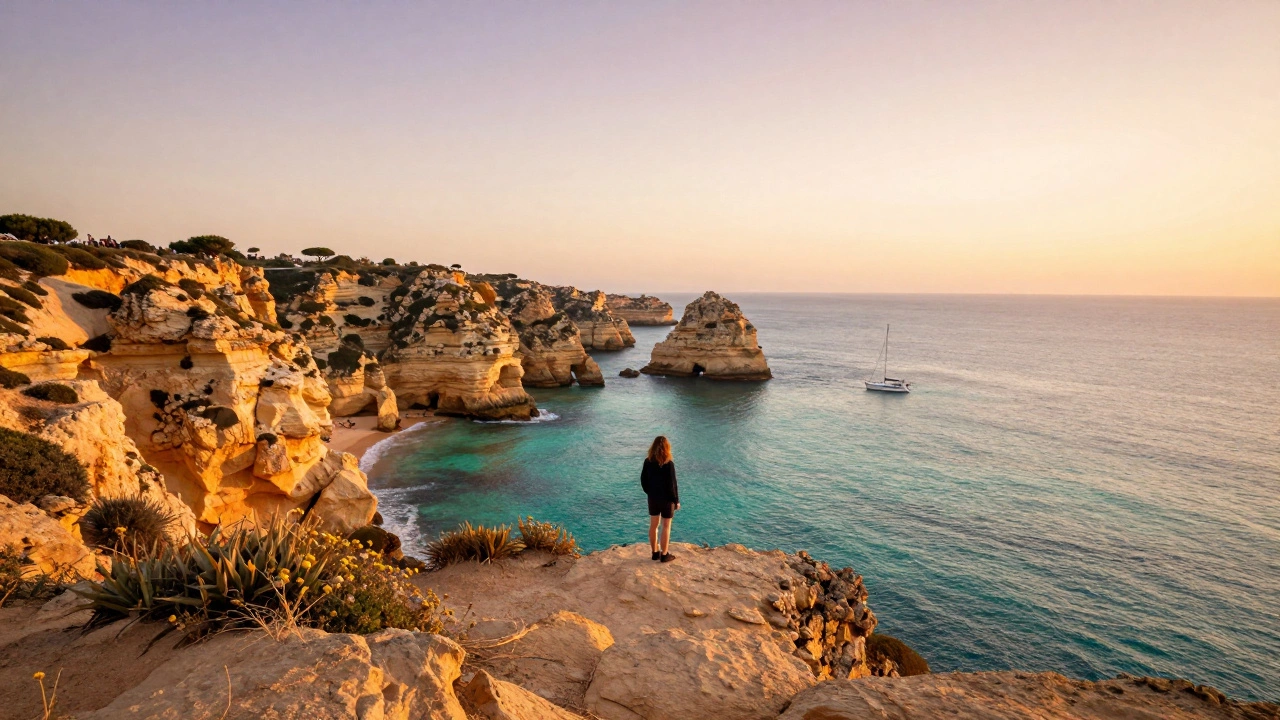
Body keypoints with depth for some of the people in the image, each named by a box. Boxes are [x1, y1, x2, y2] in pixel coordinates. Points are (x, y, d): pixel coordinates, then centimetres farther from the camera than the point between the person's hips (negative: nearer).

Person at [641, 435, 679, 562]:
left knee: (653, 525, 15)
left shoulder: (648, 461, -4)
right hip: (666, 499, -5)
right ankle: (664, 555, 15)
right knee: (666, 527, 8)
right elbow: (672, 485, -16)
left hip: (653, 498, 5)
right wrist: (676, 500, -5)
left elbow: (643, 481, 3)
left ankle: (655, 552, 26)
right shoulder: (669, 464, -20)